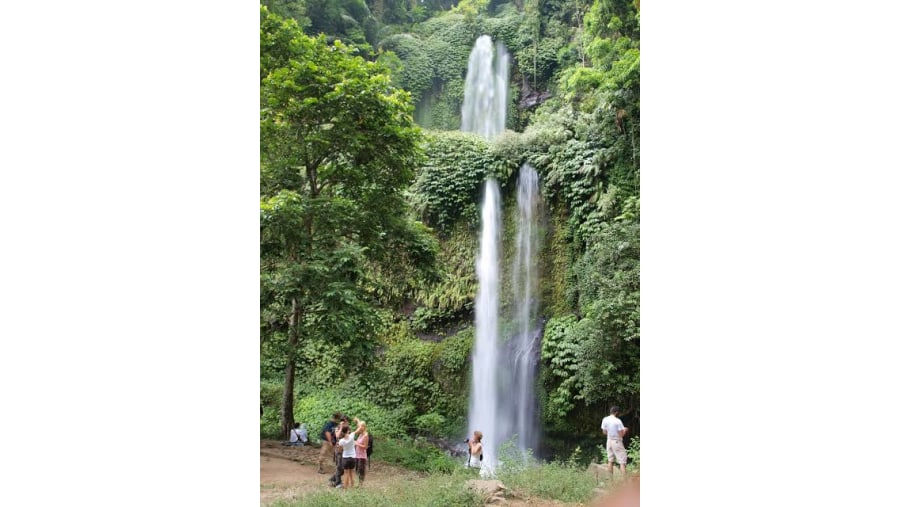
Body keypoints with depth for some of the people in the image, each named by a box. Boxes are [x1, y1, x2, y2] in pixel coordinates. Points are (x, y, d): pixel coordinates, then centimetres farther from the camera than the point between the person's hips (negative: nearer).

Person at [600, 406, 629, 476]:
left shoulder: (605, 420, -2)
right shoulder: (618, 421, -18)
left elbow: (604, 432, 5)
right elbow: (621, 434, -15)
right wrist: (625, 430, 4)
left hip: (609, 441, 6)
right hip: (617, 442, -6)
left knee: (610, 461, 14)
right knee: (622, 461, -1)